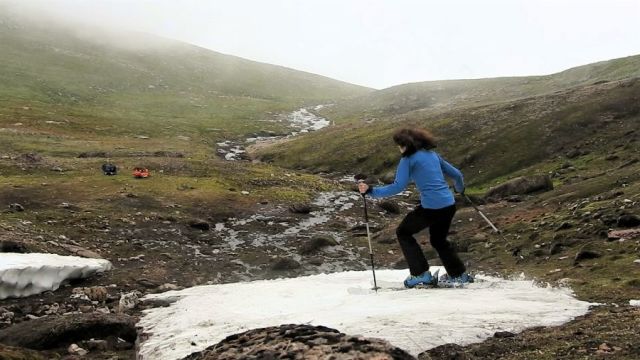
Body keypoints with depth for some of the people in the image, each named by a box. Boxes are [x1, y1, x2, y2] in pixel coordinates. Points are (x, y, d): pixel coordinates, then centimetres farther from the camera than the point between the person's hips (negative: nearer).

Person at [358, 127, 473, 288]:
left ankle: (421, 273, 10)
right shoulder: (433, 154, 15)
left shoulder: (408, 160, -5)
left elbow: (398, 187, -13)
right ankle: (459, 275, 33)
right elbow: (457, 175, 19)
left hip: (431, 207, -7)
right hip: (449, 205, 7)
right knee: (438, 239, 29)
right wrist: (460, 189, 40)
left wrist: (371, 191, -10)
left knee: (403, 233, 14)